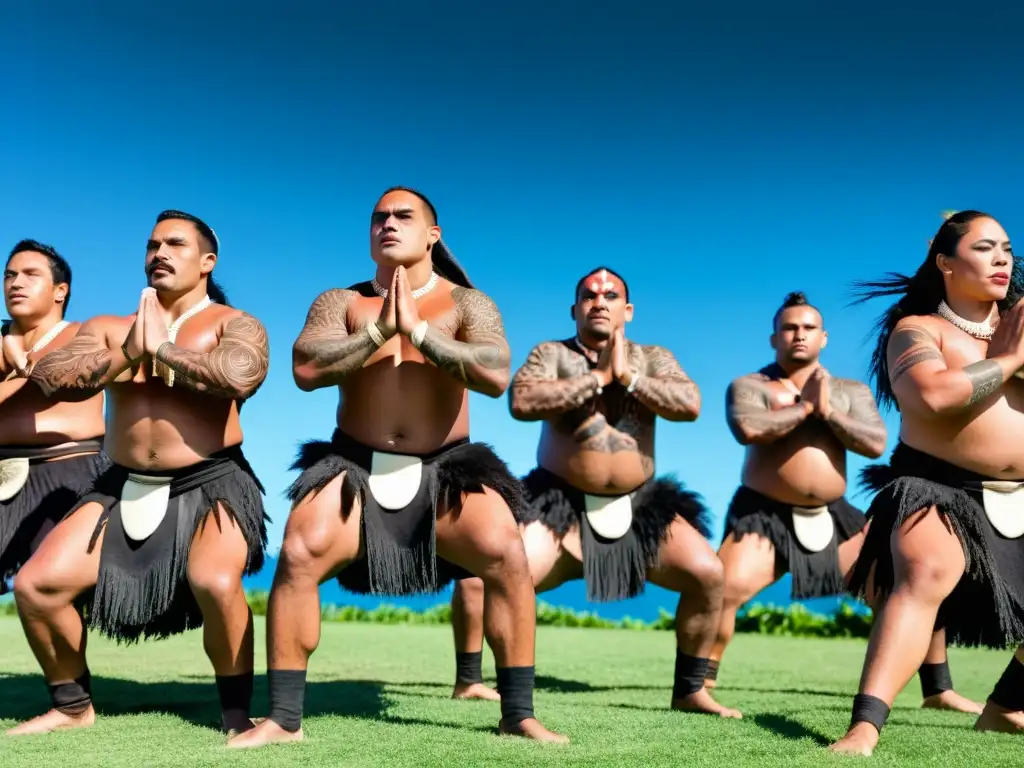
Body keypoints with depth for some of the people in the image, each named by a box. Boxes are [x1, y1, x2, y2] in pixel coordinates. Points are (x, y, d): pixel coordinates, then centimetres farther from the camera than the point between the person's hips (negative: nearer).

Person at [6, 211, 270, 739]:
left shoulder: (234, 324, 0)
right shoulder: (107, 328, 12)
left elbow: (241, 375, -24)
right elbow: (46, 377, -5)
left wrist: (163, 349, -15)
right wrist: (125, 356, -16)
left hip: (211, 485, -5)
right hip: (126, 488, 5)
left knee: (216, 583, -33)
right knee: (35, 584, -3)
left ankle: (237, 716, -10)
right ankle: (72, 706, 21)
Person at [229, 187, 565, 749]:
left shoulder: (467, 304, 3)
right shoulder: (341, 302, 6)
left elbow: (496, 376, -15)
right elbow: (305, 369, -11)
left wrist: (417, 330, -20)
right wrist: (379, 330, -18)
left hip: (444, 473, 0)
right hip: (356, 471, 1)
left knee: (507, 554, -24)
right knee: (298, 554, -24)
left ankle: (519, 715, -8)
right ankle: (283, 719, -9)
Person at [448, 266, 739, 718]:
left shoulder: (653, 358, 7)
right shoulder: (552, 354, 1)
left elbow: (691, 405, -10)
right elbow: (520, 402, -19)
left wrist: (628, 376, -15)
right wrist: (597, 377, -16)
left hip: (639, 506, 2)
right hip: (561, 505, -2)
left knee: (707, 573, -11)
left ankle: (689, 690, 8)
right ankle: (468, 681, 8)